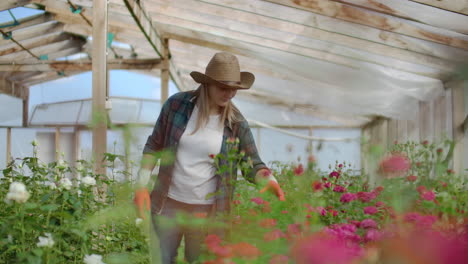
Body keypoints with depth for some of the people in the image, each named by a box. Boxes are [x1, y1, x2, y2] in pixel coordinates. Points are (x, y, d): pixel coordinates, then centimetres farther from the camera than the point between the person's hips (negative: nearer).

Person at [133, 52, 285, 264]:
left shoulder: (236, 123, -8)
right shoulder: (177, 104, -7)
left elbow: (253, 164, -2)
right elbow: (154, 146, 2)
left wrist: (270, 181, -24)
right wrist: (142, 185, -2)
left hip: (207, 210, -1)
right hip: (168, 203, 1)